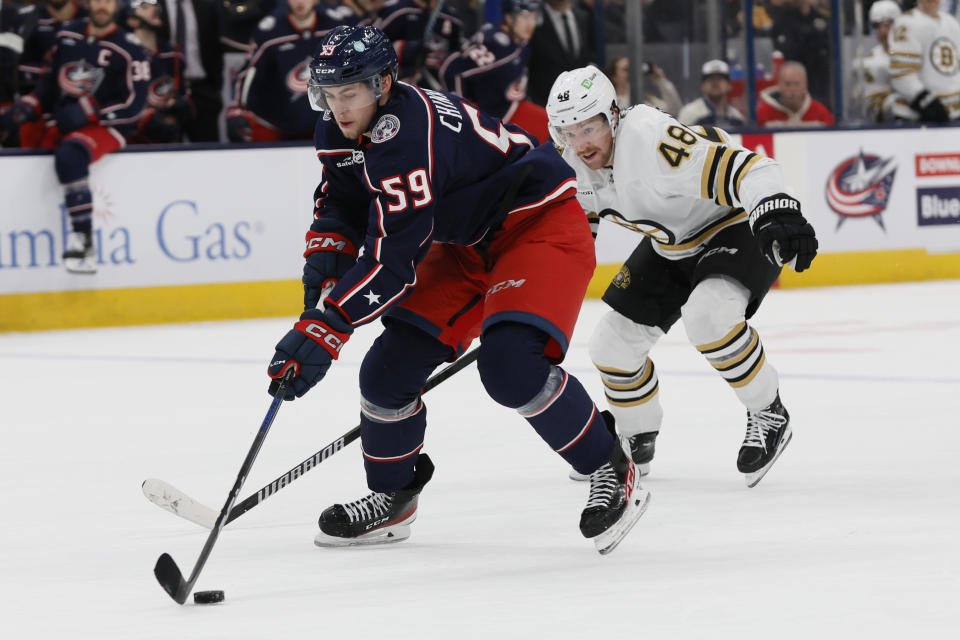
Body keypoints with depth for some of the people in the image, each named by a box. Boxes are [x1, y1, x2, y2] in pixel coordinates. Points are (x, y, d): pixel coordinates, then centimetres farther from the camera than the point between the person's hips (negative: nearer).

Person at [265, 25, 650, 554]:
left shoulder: (409, 134, -33)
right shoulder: (341, 132, -4)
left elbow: (392, 258, -36)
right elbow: (342, 203, 13)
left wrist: (323, 331, -39)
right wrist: (326, 255, -10)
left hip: (540, 225, -9)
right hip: (468, 242, 9)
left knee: (511, 364, -29)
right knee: (391, 366, 3)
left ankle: (610, 471, -10)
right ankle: (391, 499, 24)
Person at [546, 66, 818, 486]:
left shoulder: (653, 141, -36)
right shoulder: (575, 165, -9)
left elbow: (745, 169, -43)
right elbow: (583, 207, 15)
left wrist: (777, 214, -59)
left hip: (737, 225, -9)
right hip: (670, 245, 9)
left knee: (706, 313, -36)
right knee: (613, 342, 4)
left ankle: (769, 415, -14)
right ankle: (638, 443, 31)